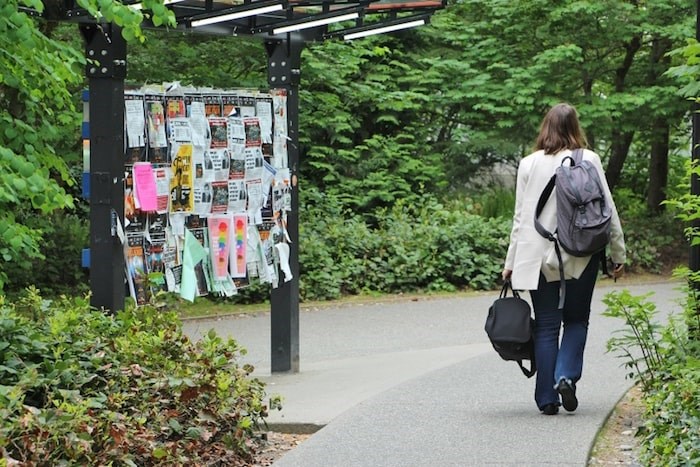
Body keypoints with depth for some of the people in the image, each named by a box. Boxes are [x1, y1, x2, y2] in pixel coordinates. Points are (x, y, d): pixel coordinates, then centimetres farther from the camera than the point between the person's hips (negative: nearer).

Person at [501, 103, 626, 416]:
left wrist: (511, 262, 10)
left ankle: (547, 398, 7)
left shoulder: (529, 164, -1)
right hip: (581, 256, -1)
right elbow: (607, 209, -2)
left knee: (546, 326, 7)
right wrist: (618, 254, 6)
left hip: (538, 258, 1)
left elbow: (520, 217, 3)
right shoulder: (589, 160, -4)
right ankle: (566, 377, -6)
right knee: (576, 320, 15)